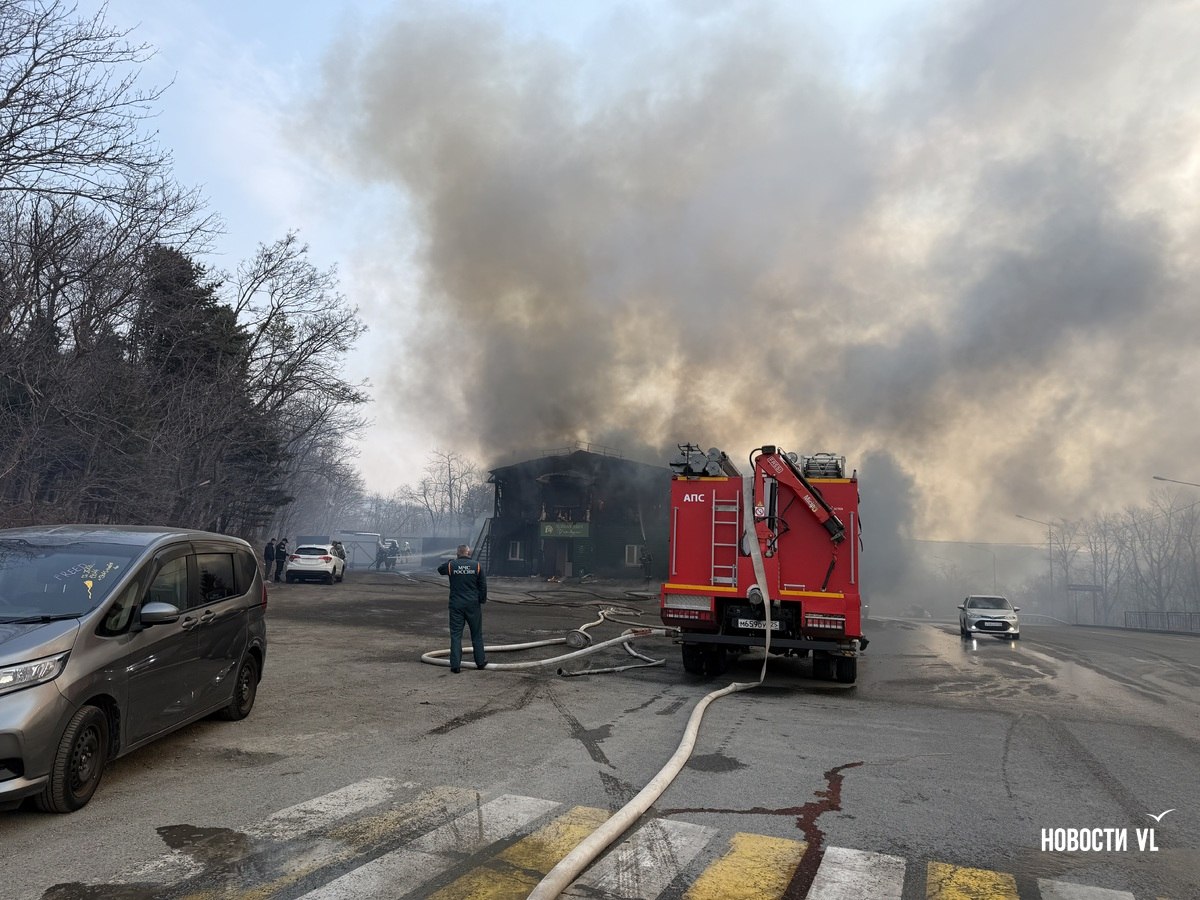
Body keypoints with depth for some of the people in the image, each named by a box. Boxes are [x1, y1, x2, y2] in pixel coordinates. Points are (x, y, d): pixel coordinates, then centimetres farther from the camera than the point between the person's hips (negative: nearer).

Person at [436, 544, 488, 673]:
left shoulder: (451, 565, -4)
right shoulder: (477, 566, -4)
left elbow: (440, 569, 19)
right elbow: (483, 585, -1)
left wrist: (452, 560, 27)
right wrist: (483, 600, 11)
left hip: (456, 605, 0)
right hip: (473, 605, 0)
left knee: (456, 635, 4)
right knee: (476, 634, 12)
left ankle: (455, 665, 1)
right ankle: (480, 661, 20)